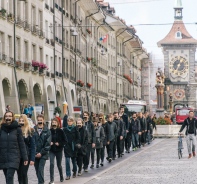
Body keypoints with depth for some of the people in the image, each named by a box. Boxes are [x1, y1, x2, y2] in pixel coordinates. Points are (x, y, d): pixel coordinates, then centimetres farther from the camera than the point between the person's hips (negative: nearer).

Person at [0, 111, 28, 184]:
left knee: (10, 177, -14)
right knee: (7, 178, 7)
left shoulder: (17, 129, 1)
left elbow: (21, 144, 2)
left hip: (14, 156, -3)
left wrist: (25, 158, 0)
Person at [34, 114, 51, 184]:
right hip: (35, 154, 3)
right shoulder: (33, 130, 1)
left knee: (40, 169, -13)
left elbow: (48, 143, -5)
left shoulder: (47, 131, -2)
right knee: (37, 170, 10)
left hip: (43, 154, -2)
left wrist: (41, 153, -11)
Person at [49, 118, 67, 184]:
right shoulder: (49, 131, -4)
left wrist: (59, 144, -15)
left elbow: (65, 141, -2)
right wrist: (49, 143, -13)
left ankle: (61, 177, 36)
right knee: (51, 164, -13)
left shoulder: (60, 131, -5)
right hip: (51, 150, 0)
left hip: (59, 150, 0)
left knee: (59, 165, 12)